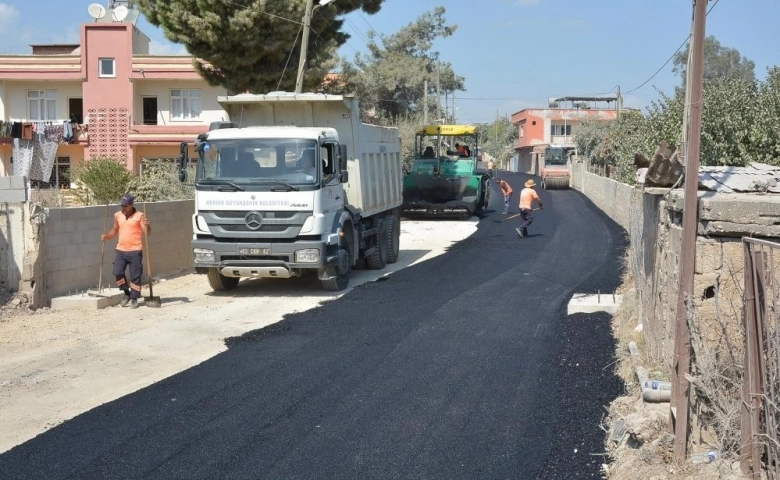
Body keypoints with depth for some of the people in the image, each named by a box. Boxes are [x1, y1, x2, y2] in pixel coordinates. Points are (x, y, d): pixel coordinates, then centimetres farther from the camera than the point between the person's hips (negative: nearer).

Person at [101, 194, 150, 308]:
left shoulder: (139, 216, -5)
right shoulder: (117, 215, 9)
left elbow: (147, 233, -9)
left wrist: (147, 225, -30)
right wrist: (106, 236, 5)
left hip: (135, 251, -4)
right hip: (121, 250, 4)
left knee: (135, 276, 0)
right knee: (117, 272, -4)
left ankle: (134, 299, 11)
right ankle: (126, 294, 16)